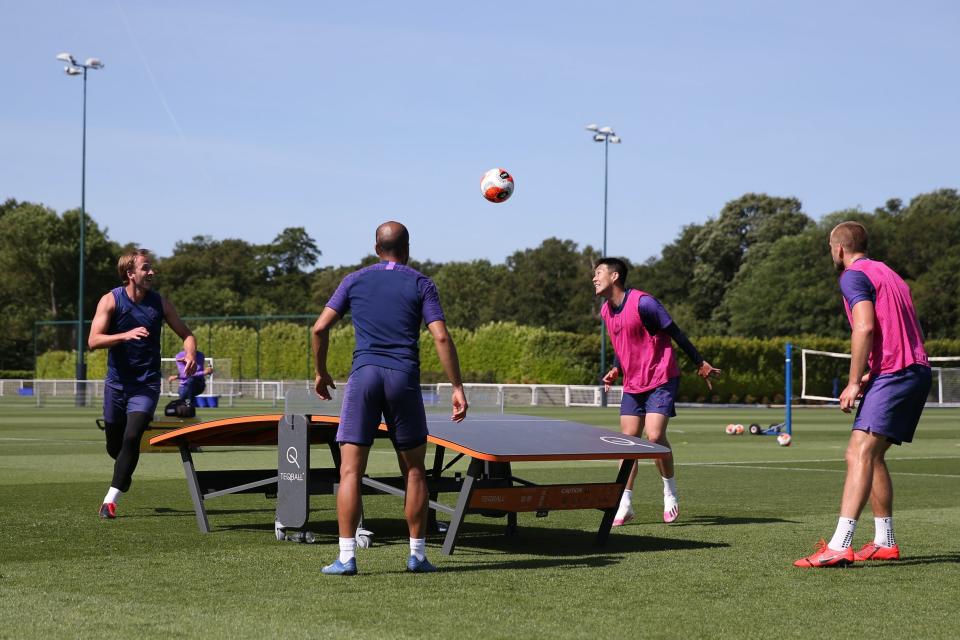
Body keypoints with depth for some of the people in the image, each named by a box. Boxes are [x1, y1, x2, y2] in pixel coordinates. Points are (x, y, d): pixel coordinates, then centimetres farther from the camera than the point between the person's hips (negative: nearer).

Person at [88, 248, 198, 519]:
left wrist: (190, 354, -14)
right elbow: (93, 341, -16)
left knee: (132, 437, -21)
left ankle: (111, 499, -17)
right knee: (114, 446, 11)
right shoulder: (111, 300, -7)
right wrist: (125, 335, -32)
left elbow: (186, 334, 8)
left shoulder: (160, 303, -1)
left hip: (146, 385, 0)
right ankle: (125, 473, 47)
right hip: (116, 383, 0)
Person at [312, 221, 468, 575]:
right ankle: (417, 555, 13)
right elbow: (441, 337, -2)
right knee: (414, 470, 11)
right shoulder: (421, 284, 8)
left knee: (350, 470, -1)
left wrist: (321, 373, 20)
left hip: (364, 373, 0)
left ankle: (346, 556, -8)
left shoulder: (355, 280, 12)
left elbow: (320, 328, 7)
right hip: (403, 377, 0)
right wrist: (458, 387, 0)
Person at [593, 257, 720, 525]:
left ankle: (670, 493, 2)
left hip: (661, 380, -7)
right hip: (632, 384, 7)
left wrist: (700, 364, -9)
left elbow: (675, 333, -12)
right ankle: (624, 505, 5)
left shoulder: (642, 302, -18)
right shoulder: (605, 311, 7)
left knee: (655, 436, -19)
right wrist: (616, 369, 7)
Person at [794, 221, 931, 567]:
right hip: (918, 369, 10)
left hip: (892, 372, -10)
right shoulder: (887, 273, 26)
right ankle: (885, 542, 21)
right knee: (872, 455, 18)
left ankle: (839, 546, -32)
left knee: (860, 453, -19)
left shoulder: (854, 276, -4)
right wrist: (868, 376, 19)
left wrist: (854, 383, -15)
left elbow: (865, 327, -18)